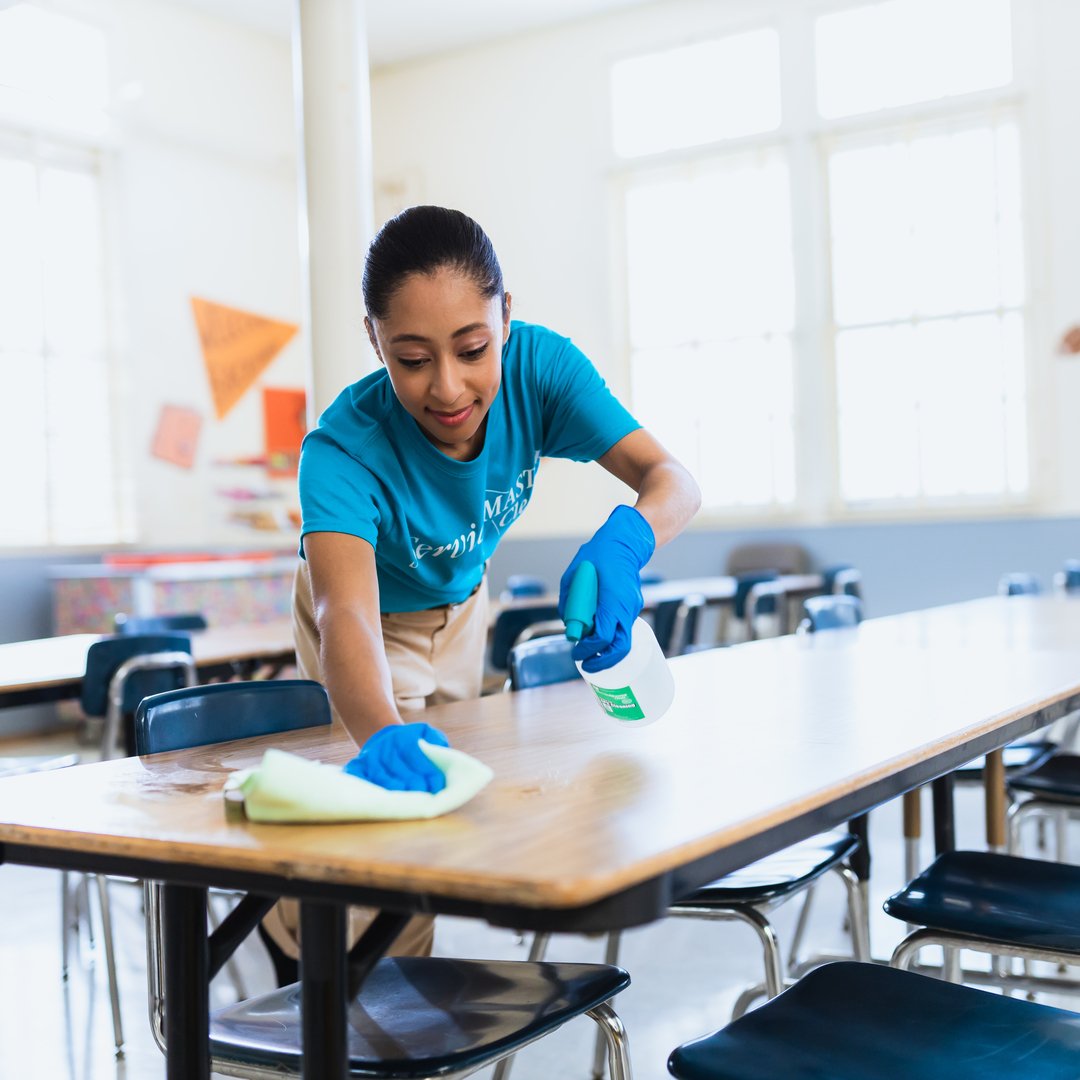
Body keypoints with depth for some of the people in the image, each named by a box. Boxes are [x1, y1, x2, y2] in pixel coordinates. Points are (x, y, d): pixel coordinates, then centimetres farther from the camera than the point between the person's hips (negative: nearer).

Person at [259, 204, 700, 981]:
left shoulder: (538, 365, -31)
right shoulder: (344, 449, -41)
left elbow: (672, 477, -37)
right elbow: (348, 616, -56)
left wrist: (624, 540, -60)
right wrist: (385, 735, -76)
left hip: (461, 603, 4)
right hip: (372, 623, -4)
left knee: (451, 783, 13)